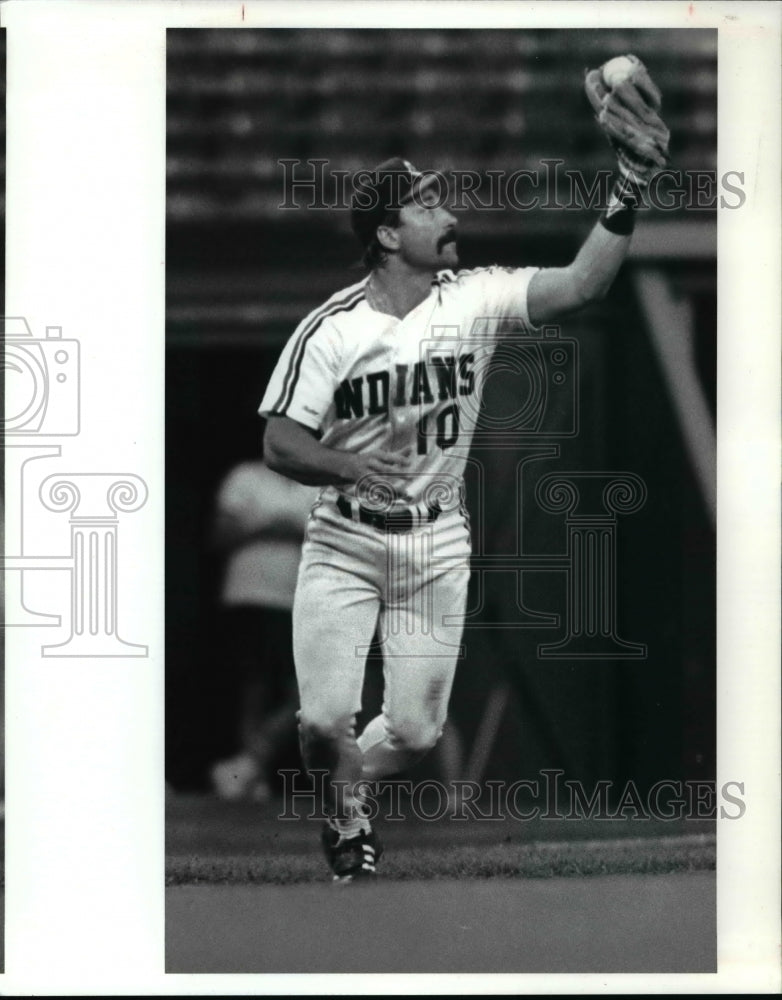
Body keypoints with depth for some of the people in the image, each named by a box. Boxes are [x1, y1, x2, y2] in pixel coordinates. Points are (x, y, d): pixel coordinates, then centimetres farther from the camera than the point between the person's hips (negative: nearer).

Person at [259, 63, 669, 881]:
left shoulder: (476, 300, -6)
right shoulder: (331, 330, -13)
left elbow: (581, 285, -18)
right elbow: (280, 445, -11)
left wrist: (626, 194, -31)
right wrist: (353, 468, -30)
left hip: (436, 545, 2)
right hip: (343, 542, -2)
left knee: (415, 732, 3)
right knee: (325, 721, -9)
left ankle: (349, 795, 37)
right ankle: (345, 813, 25)